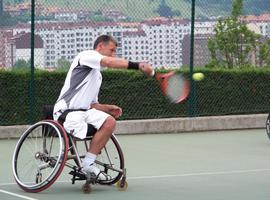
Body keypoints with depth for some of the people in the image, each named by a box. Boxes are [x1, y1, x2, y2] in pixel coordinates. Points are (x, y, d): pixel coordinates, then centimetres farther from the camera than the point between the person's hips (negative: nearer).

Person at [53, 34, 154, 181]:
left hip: (84, 110, 9)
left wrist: (108, 108, 5)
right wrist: (138, 65, -30)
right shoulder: (87, 55, -1)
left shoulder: (98, 76, 27)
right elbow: (109, 62, -22)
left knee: (109, 122, -13)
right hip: (66, 111, -9)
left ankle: (88, 164, -13)